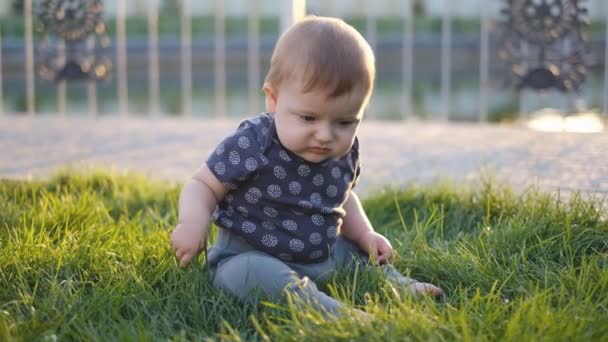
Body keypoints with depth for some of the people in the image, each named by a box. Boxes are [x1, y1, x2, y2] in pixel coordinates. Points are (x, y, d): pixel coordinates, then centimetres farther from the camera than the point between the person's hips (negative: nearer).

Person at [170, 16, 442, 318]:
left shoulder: (343, 153, -2)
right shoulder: (250, 146, -23)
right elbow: (202, 185, -14)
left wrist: (364, 233, 4)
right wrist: (193, 220, -35)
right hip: (249, 256, -7)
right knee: (251, 271, -36)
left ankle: (397, 286, 33)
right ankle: (334, 311, -44)